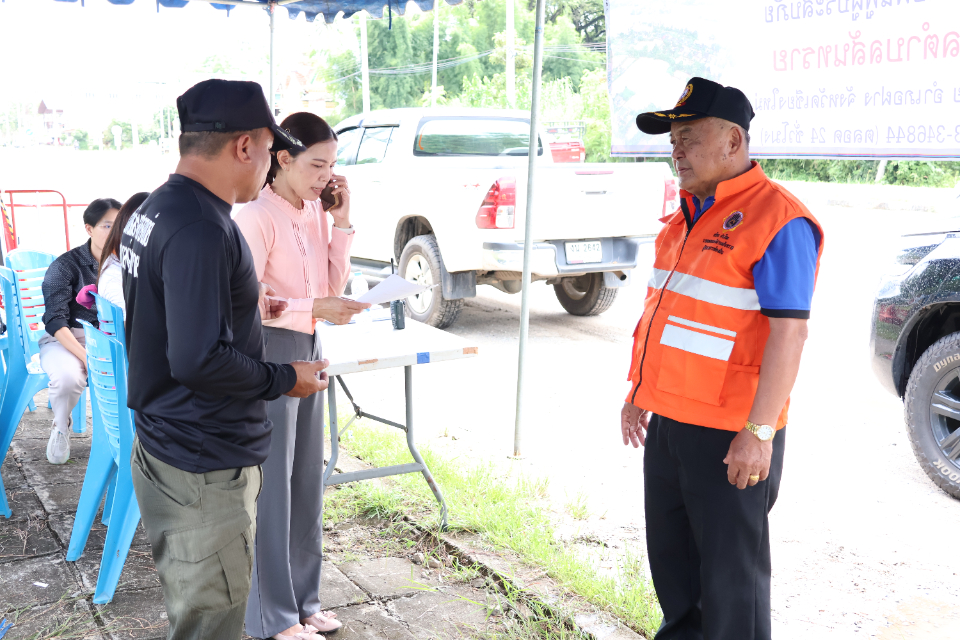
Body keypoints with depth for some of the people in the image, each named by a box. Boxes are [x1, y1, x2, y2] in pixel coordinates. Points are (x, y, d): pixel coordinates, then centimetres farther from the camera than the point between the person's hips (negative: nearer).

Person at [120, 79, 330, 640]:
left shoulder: (153, 210, 9)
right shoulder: (201, 229, -24)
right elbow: (200, 359, -28)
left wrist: (245, 303, 21)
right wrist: (286, 379, -15)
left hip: (160, 449, 10)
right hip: (205, 469, -10)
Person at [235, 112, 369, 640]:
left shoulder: (314, 212, 6)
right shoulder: (257, 217, -16)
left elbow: (333, 285, 8)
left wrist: (341, 222, -1)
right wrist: (315, 310, -25)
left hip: (308, 350, 7)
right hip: (268, 353, -7)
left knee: (307, 481, 14)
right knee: (272, 486, 2)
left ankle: (302, 598, 29)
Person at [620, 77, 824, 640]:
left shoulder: (776, 218, -15)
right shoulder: (690, 214, 13)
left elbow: (789, 333, -21)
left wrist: (758, 432, -23)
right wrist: (641, 394, 19)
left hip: (729, 438, -9)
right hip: (668, 424, 9)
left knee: (730, 572, 5)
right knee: (671, 555, 22)